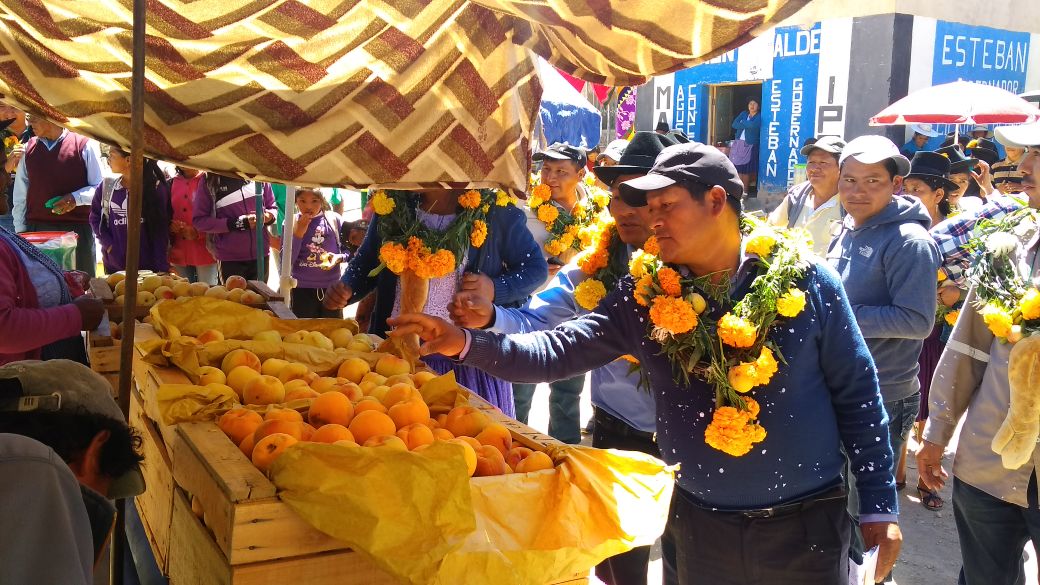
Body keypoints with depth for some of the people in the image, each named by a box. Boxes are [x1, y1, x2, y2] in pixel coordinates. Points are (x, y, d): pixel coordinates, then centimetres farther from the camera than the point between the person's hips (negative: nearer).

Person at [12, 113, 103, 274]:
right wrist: (20, 231, 8)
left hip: (76, 230, -3)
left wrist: (76, 198, -18)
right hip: (36, 230, 3)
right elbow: (20, 195, 13)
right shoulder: (29, 148, 11)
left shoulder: (85, 145, -2)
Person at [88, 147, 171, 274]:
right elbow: (95, 218, 10)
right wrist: (109, 245, -6)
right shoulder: (106, 186, 4)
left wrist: (163, 268, -10)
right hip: (114, 264, 3)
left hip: (147, 265, -3)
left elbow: (161, 230, -5)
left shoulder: (155, 187, -4)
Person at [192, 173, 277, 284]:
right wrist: (234, 223, -17)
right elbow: (199, 220, -6)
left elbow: (272, 207, 14)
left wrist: (269, 216, -10)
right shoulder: (209, 182, -4)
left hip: (260, 254, 3)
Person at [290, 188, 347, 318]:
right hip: (302, 289, 0)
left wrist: (339, 257, -17)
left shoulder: (334, 219, -4)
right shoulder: (291, 223, -5)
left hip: (332, 287, 1)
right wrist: (298, 234, -17)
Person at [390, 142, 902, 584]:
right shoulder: (643, 296, -3)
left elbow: (856, 393, -3)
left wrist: (880, 505, -2)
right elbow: (557, 352, -7)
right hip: (702, 527, 2)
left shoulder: (804, 279, -8)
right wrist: (467, 342, -21)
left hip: (806, 524, -1)